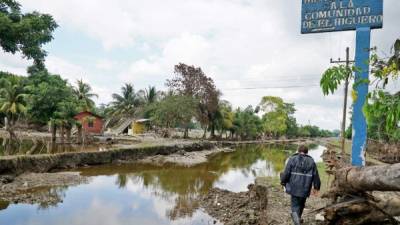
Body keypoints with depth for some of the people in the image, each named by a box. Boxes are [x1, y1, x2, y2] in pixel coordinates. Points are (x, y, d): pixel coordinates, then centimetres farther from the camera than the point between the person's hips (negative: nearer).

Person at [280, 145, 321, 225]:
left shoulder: (292, 159, -4)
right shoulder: (311, 161, 3)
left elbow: (286, 173, -7)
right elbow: (315, 176, 5)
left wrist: (283, 182, 9)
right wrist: (316, 187, 17)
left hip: (294, 188, -2)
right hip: (305, 189, 2)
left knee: (295, 206, 5)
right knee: (301, 205, 24)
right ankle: (298, 218, 39)